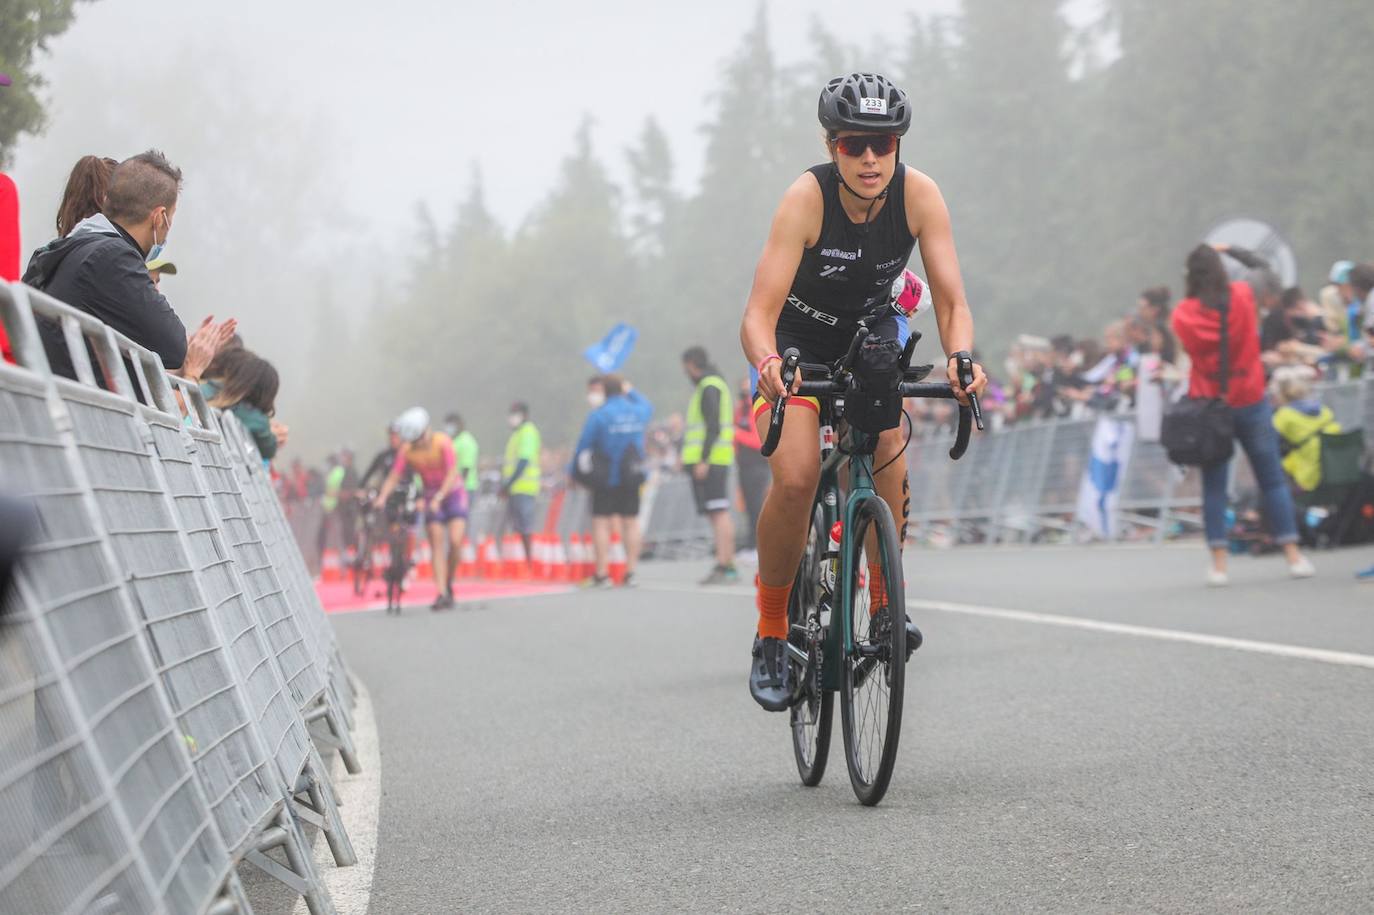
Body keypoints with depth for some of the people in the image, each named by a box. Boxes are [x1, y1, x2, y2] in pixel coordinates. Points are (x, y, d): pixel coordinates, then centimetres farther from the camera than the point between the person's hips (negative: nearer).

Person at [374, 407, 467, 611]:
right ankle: (442, 594, -9)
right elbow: (394, 477, -13)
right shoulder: (407, 450, -11)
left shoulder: (443, 443, -20)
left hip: (453, 492, -3)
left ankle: (450, 581, 4)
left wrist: (438, 498, -36)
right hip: (431, 497, 3)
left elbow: (452, 474, -26)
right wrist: (382, 497, -30)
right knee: (436, 544, -6)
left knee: (455, 540, -19)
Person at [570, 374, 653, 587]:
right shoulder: (638, 412, 5)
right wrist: (630, 391, 37)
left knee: (601, 523, -1)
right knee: (630, 522, 9)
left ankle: (602, 574, -6)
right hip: (631, 479, 5)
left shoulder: (598, 416, -10)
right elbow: (648, 406, 31)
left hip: (606, 480, -5)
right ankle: (630, 572, 9)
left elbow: (583, 446, -6)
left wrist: (572, 472, 6)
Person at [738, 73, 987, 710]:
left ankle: (884, 598, -5)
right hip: (797, 342, -2)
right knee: (795, 478, -23)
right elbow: (759, 314, -35)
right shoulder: (807, 197, -30)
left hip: (872, 334, 2)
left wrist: (960, 356, -44)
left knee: (885, 448, -26)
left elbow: (952, 301, -23)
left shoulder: (918, 195, -22)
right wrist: (768, 365, -56)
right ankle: (771, 633, -6)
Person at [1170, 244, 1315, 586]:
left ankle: (1218, 564, 0)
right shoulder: (1242, 297, -7)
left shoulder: (1183, 315, -10)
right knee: (1273, 480, 7)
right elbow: (1260, 267, 12)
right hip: (1250, 403, 0)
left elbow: (1188, 351, 2)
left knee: (1214, 486, 5)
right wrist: (1228, 250, 22)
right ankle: (1294, 556, 5)